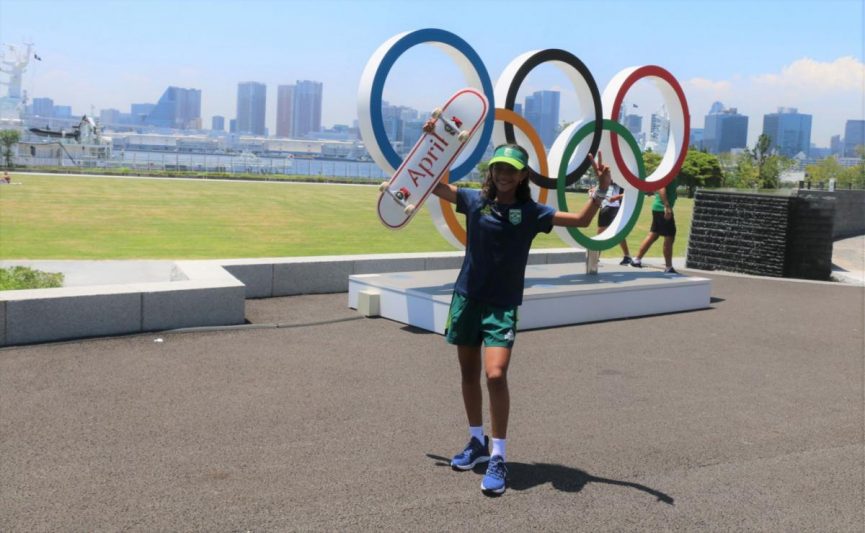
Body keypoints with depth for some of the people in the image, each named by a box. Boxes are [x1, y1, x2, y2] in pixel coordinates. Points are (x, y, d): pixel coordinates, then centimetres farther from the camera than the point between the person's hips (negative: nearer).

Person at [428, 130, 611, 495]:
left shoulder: (531, 212, -2)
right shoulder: (475, 201, 2)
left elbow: (581, 220, -4)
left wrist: (600, 190, -19)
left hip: (503, 305, -3)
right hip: (467, 298, 3)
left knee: (495, 375, -17)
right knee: (469, 373, 13)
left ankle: (498, 458, -3)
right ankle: (477, 442, 33)